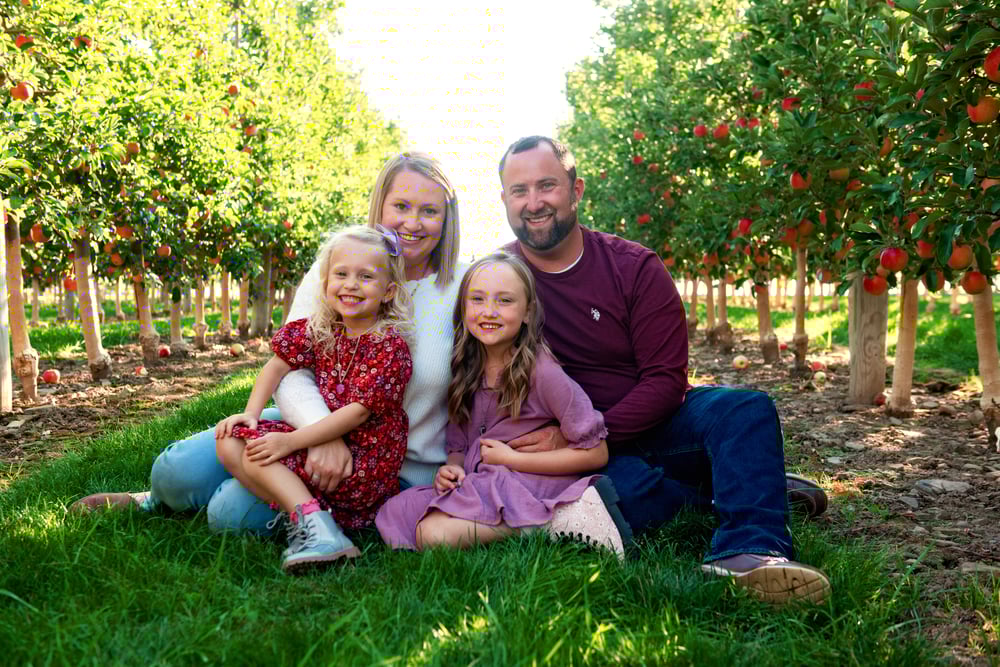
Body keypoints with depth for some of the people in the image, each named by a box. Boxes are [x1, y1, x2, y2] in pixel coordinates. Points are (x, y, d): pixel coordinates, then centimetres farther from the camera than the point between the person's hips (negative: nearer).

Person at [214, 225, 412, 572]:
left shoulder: (391, 346, -16)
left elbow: (359, 411, -21)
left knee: (257, 450, -18)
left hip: (366, 460, -8)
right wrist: (250, 414, 1)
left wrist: (291, 441, -23)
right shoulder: (319, 331, 6)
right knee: (230, 441, -5)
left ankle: (314, 527, -22)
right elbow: (278, 365, 16)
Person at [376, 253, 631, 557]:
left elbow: (596, 452, -12)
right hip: (477, 487, 8)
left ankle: (559, 522, -16)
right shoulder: (466, 370, 8)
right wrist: (451, 467, -7)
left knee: (435, 532, -27)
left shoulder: (540, 370, -11)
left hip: (529, 487, -8)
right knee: (391, 515, -10)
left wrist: (512, 458, -10)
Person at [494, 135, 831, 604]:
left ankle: (747, 550, -43)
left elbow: (666, 381, -11)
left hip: (649, 423, 2)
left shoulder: (634, 267, -5)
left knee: (746, 409, -25)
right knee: (624, 487, -34)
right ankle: (754, 488, -11)